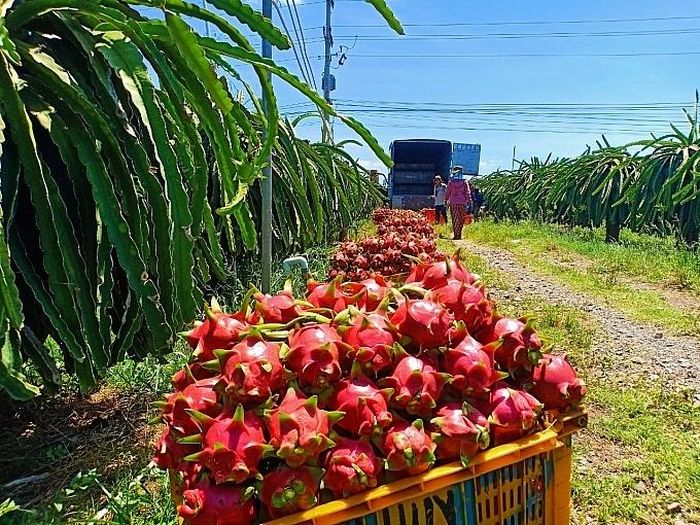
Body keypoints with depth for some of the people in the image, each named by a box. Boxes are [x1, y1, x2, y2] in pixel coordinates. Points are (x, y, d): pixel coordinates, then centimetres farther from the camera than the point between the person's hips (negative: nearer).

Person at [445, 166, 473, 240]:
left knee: (455, 220, 6)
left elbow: (447, 192, 4)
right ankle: (458, 235, 3)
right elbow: (468, 193, -2)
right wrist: (469, 202, 0)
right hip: (462, 203, 0)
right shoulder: (464, 182, -1)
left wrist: (446, 200, 16)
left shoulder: (451, 182, -1)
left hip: (453, 203, 0)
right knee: (461, 220, 7)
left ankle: (456, 235, 1)